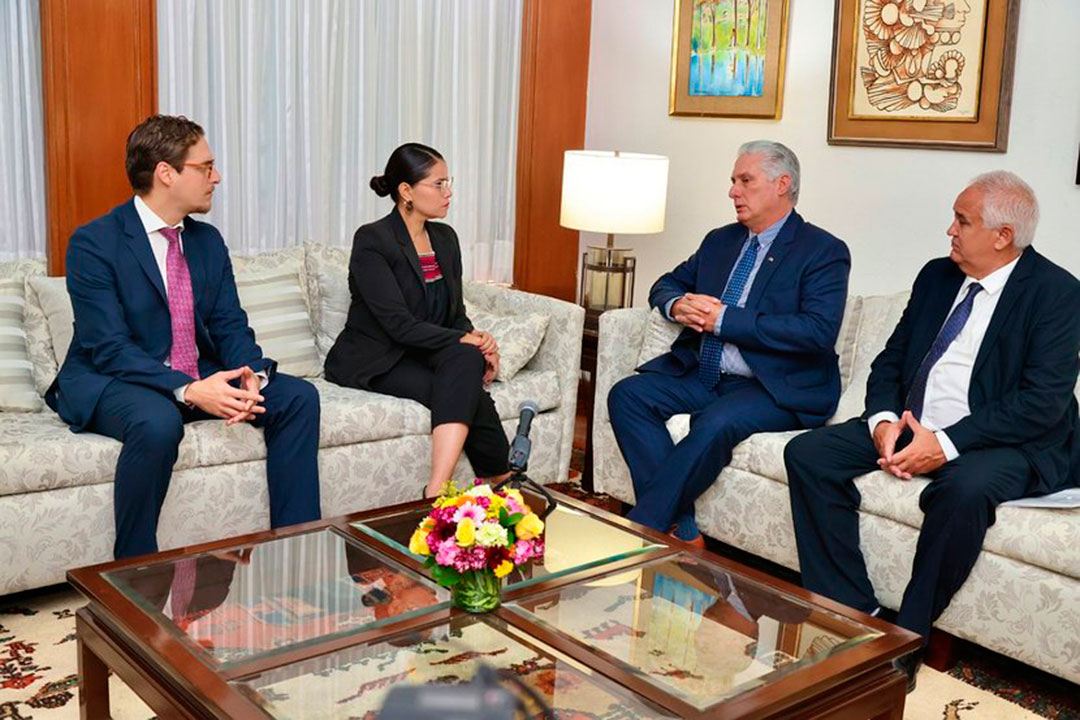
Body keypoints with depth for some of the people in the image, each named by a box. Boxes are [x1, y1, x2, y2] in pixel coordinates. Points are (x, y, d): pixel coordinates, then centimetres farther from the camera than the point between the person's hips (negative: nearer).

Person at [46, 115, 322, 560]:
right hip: (111, 382, -6)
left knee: (298, 397, -11)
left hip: (199, 377, 7)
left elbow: (230, 324, 5)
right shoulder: (93, 244, -12)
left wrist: (250, 375, -18)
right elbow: (109, 348, -19)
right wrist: (189, 389, -31)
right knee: (157, 422, -39)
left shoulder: (208, 240, 9)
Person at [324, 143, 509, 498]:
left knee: (467, 361, -29)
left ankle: (437, 489, -32)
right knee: (468, 396, -29)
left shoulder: (445, 238, 10)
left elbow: (457, 315, 11)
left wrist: (477, 343, -11)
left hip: (422, 357, 6)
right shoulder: (371, 240, -13)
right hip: (375, 362, -6)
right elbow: (399, 324, -20)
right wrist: (464, 341, -23)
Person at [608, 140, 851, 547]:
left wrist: (724, 319, -20)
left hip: (775, 387, -7)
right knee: (627, 394, -15)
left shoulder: (824, 251, -5)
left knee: (716, 423, -35)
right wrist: (677, 305, -4)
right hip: (702, 374, 7)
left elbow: (819, 330, -19)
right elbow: (665, 285, 24)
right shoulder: (720, 241, 17)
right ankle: (680, 530, -20)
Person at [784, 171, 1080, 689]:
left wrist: (947, 444, -24)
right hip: (909, 427, 6)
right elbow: (890, 361, 13)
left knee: (965, 487, -39)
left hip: (1004, 443, -6)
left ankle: (907, 639, -19)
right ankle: (850, 613, -11)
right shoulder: (936, 276, 12)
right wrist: (883, 421, -8)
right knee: (807, 454, -12)